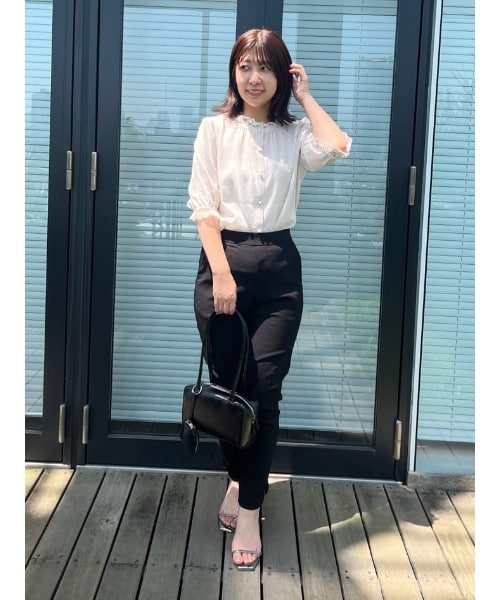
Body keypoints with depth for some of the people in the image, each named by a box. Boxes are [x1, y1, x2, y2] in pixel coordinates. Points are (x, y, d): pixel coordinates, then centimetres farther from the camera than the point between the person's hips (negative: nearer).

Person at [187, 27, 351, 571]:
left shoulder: (295, 132, 8)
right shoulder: (215, 129, 5)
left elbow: (336, 147, -16)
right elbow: (203, 204, -3)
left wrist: (304, 96, -2)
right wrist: (221, 271, -14)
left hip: (278, 267, 0)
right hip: (224, 259, 0)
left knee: (264, 391, -3)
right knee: (227, 385, 8)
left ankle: (249, 509, 5)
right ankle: (238, 481, 32)